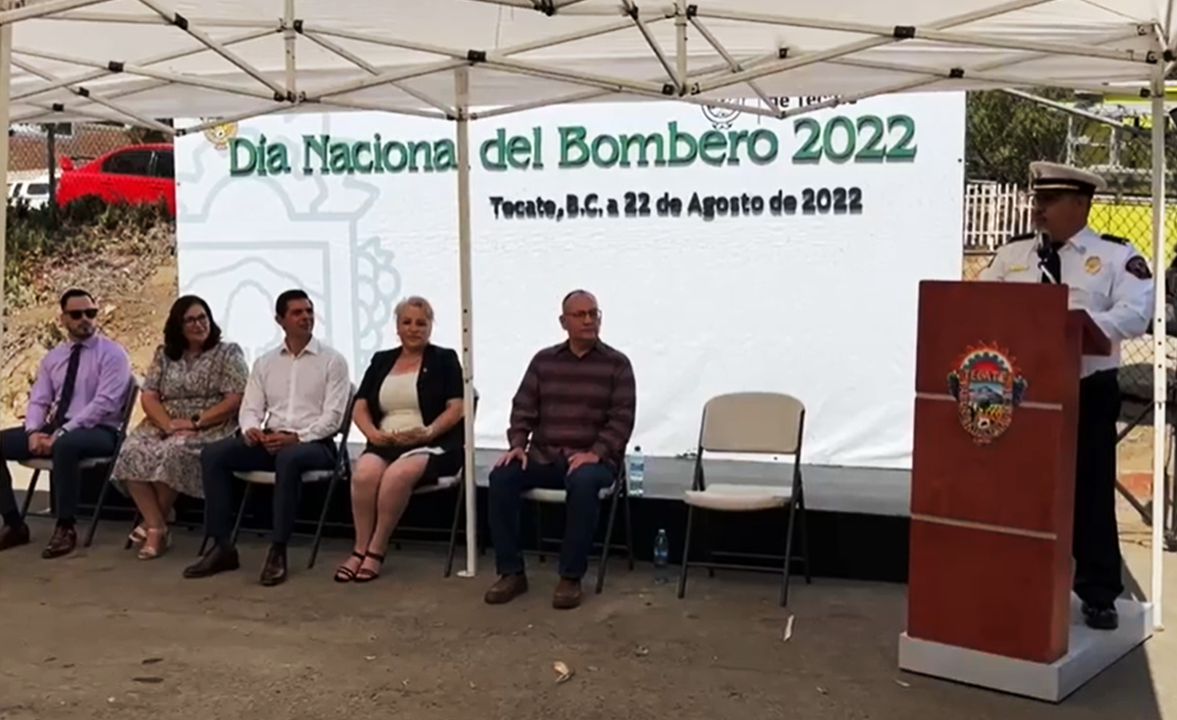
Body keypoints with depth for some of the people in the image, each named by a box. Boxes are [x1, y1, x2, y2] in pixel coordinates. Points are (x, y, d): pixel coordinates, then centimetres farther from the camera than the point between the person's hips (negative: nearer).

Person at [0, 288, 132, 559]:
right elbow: (38, 401, 10)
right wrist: (34, 432, -13)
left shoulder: (112, 353, -5)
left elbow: (105, 403, -16)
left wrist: (61, 433, -23)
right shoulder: (52, 357, 15)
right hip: (53, 428, 7)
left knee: (65, 445, -40)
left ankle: (65, 528, -27)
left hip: (97, 432, -7)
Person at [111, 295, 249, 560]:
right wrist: (168, 423, -14)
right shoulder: (164, 354, 14)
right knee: (133, 453, -26)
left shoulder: (228, 353, 1)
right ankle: (157, 528, -24)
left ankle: (153, 522, -15)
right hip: (164, 426, 4)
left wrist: (195, 422, -16)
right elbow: (148, 397, 6)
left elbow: (235, 400, -8)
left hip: (210, 429, -4)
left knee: (173, 452, -34)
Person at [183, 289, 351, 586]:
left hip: (314, 443, -5)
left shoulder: (332, 361, 1)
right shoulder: (265, 363, 15)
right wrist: (251, 429, -14)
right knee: (213, 454, -18)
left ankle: (278, 551, -32)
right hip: (269, 440, 5)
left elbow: (333, 417, -7)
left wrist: (296, 437, -20)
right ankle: (222, 546, -15)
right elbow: (250, 407, 10)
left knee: (288, 458, -39)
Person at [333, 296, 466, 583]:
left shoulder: (444, 360, 10)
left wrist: (427, 432, -16)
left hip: (431, 445, -3)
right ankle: (360, 549, -20)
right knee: (364, 472, -32)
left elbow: (456, 408, -1)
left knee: (398, 474, -36)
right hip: (385, 444, 3)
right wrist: (373, 433, -7)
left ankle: (376, 550, -22)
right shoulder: (381, 361, 21)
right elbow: (359, 407, 14)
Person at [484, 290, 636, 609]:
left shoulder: (617, 364, 3)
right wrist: (518, 444, -10)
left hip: (594, 458, -3)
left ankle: (571, 577, -25)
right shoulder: (543, 360, 12)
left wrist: (595, 453, -20)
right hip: (544, 455, 3)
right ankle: (511, 572, -15)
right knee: (501, 476, -25)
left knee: (583, 482, -38)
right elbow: (523, 407, 9)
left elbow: (622, 418, -5)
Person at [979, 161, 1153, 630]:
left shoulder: (1116, 256, -2)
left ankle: (1098, 595, 17)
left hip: (1087, 393, -3)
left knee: (1090, 494, 3)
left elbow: (1135, 314, -14)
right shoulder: (1011, 256, 9)